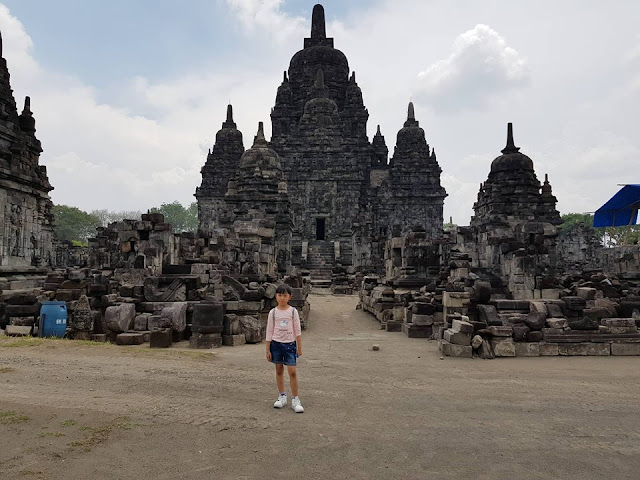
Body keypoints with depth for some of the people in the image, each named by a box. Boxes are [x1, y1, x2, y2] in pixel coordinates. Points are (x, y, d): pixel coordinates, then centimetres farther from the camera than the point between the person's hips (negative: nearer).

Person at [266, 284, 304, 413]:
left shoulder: (293, 311, -2)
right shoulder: (273, 312, 0)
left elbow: (297, 330, 2)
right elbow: (269, 331, 3)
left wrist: (299, 347, 1)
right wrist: (268, 350, 1)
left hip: (290, 344, -2)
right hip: (276, 344, 2)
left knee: (292, 371, -7)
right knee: (279, 370, 10)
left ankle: (295, 399, 2)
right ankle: (282, 396, 23)